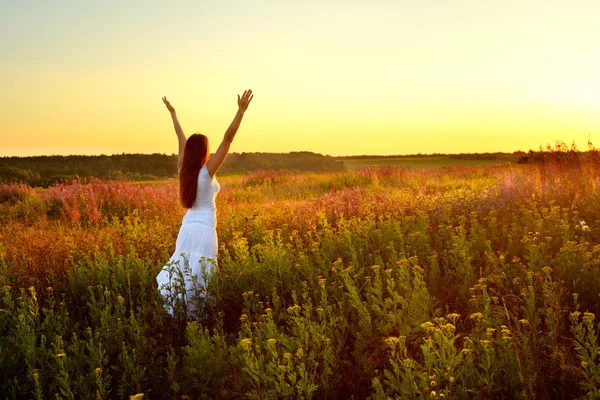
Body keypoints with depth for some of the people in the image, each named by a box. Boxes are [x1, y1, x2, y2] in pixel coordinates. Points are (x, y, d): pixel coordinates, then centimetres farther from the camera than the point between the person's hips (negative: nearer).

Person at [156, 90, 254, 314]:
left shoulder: (183, 170, 2)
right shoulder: (207, 171, -13)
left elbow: (182, 140, 14)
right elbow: (228, 139, -20)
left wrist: (173, 113, 28)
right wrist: (241, 110, -24)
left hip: (187, 227, 7)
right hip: (204, 229, -7)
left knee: (183, 272, 13)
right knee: (199, 276, -1)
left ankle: (176, 312, 16)